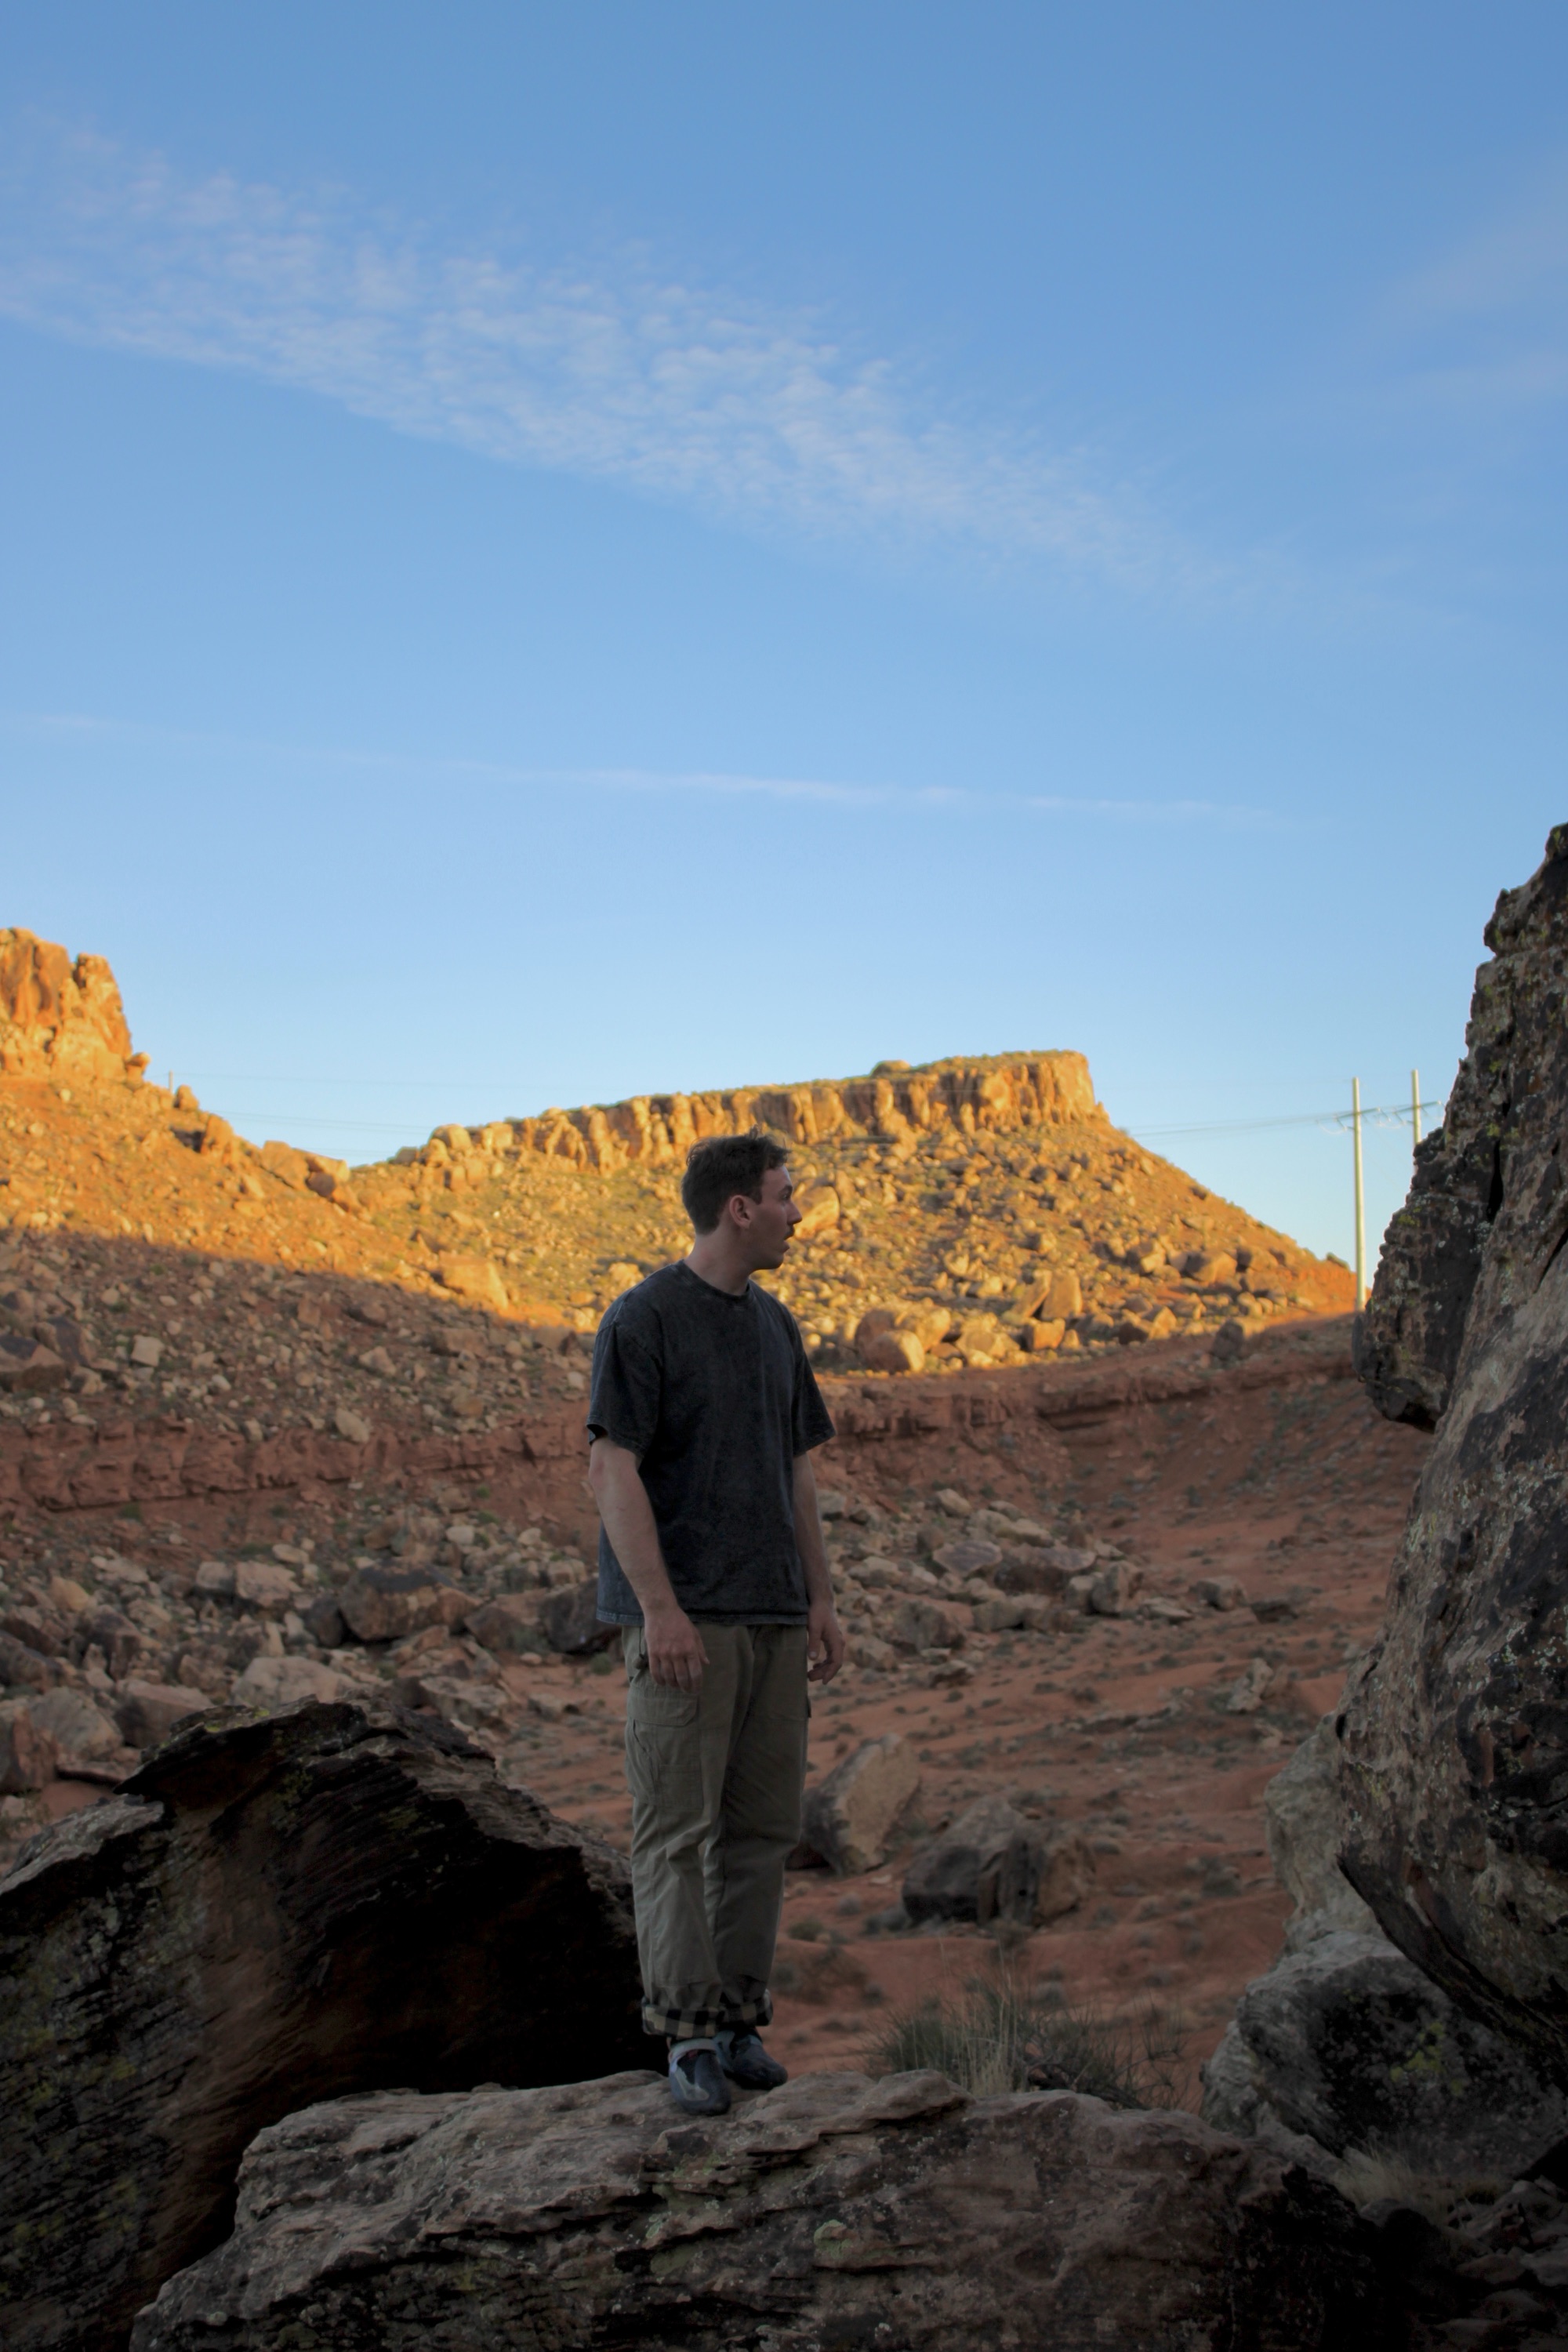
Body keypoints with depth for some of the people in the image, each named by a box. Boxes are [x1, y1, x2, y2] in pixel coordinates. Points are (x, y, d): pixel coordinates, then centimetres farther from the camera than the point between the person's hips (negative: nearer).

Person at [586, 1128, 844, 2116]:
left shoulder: (775, 1326, 15)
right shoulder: (645, 1320, -7)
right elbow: (612, 1468, -12)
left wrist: (821, 1601, 15)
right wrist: (659, 1607, -17)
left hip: (773, 1615, 7)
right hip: (684, 1617, -7)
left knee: (764, 1827, 8)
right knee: (677, 1829, -4)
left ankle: (741, 2018, 16)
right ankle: (690, 2033, 1)